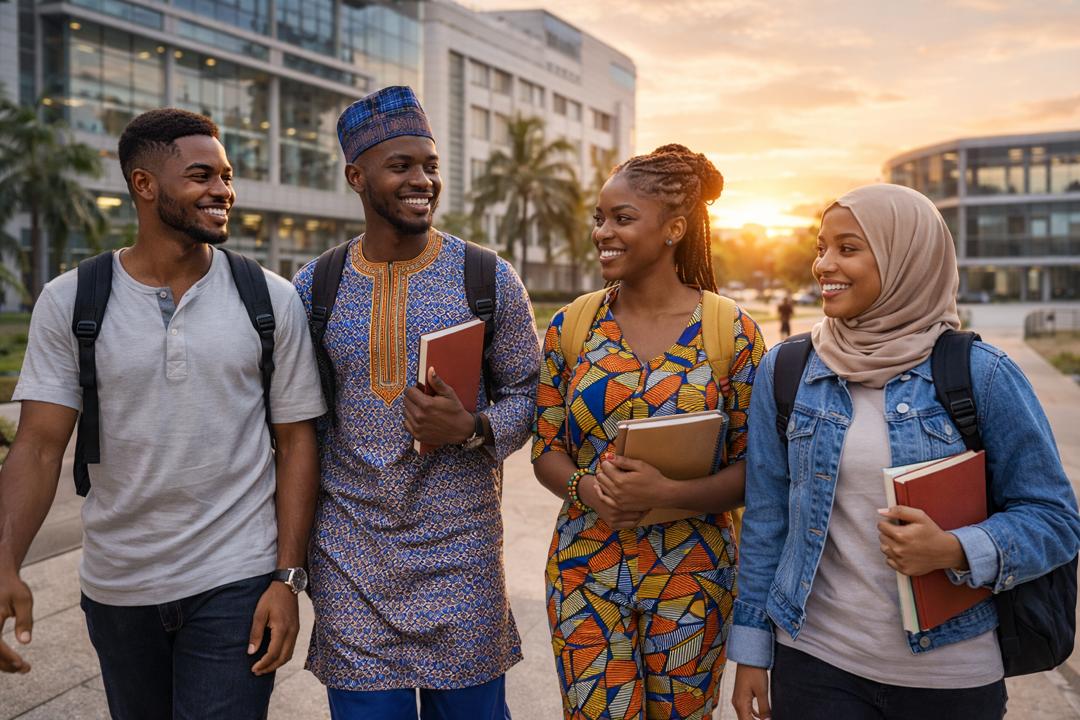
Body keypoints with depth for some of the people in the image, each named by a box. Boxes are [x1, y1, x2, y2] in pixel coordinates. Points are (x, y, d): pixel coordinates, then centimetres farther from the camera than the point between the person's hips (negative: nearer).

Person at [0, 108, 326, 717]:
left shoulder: (273, 300, -5)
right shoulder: (70, 301, -4)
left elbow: (296, 441, -4)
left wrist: (288, 579, -8)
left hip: (236, 582, -2)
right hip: (115, 587, 2)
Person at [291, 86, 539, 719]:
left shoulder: (490, 280, -2)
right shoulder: (313, 287, 3)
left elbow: (526, 393, 2)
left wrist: (471, 429, -19)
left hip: (461, 547, -1)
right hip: (349, 553, 1)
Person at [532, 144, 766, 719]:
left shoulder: (733, 333, -8)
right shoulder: (571, 326, 0)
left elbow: (754, 470, -6)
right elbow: (545, 449, 5)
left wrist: (666, 492, -22)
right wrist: (587, 488, -17)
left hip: (690, 576, -1)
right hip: (585, 570, 2)